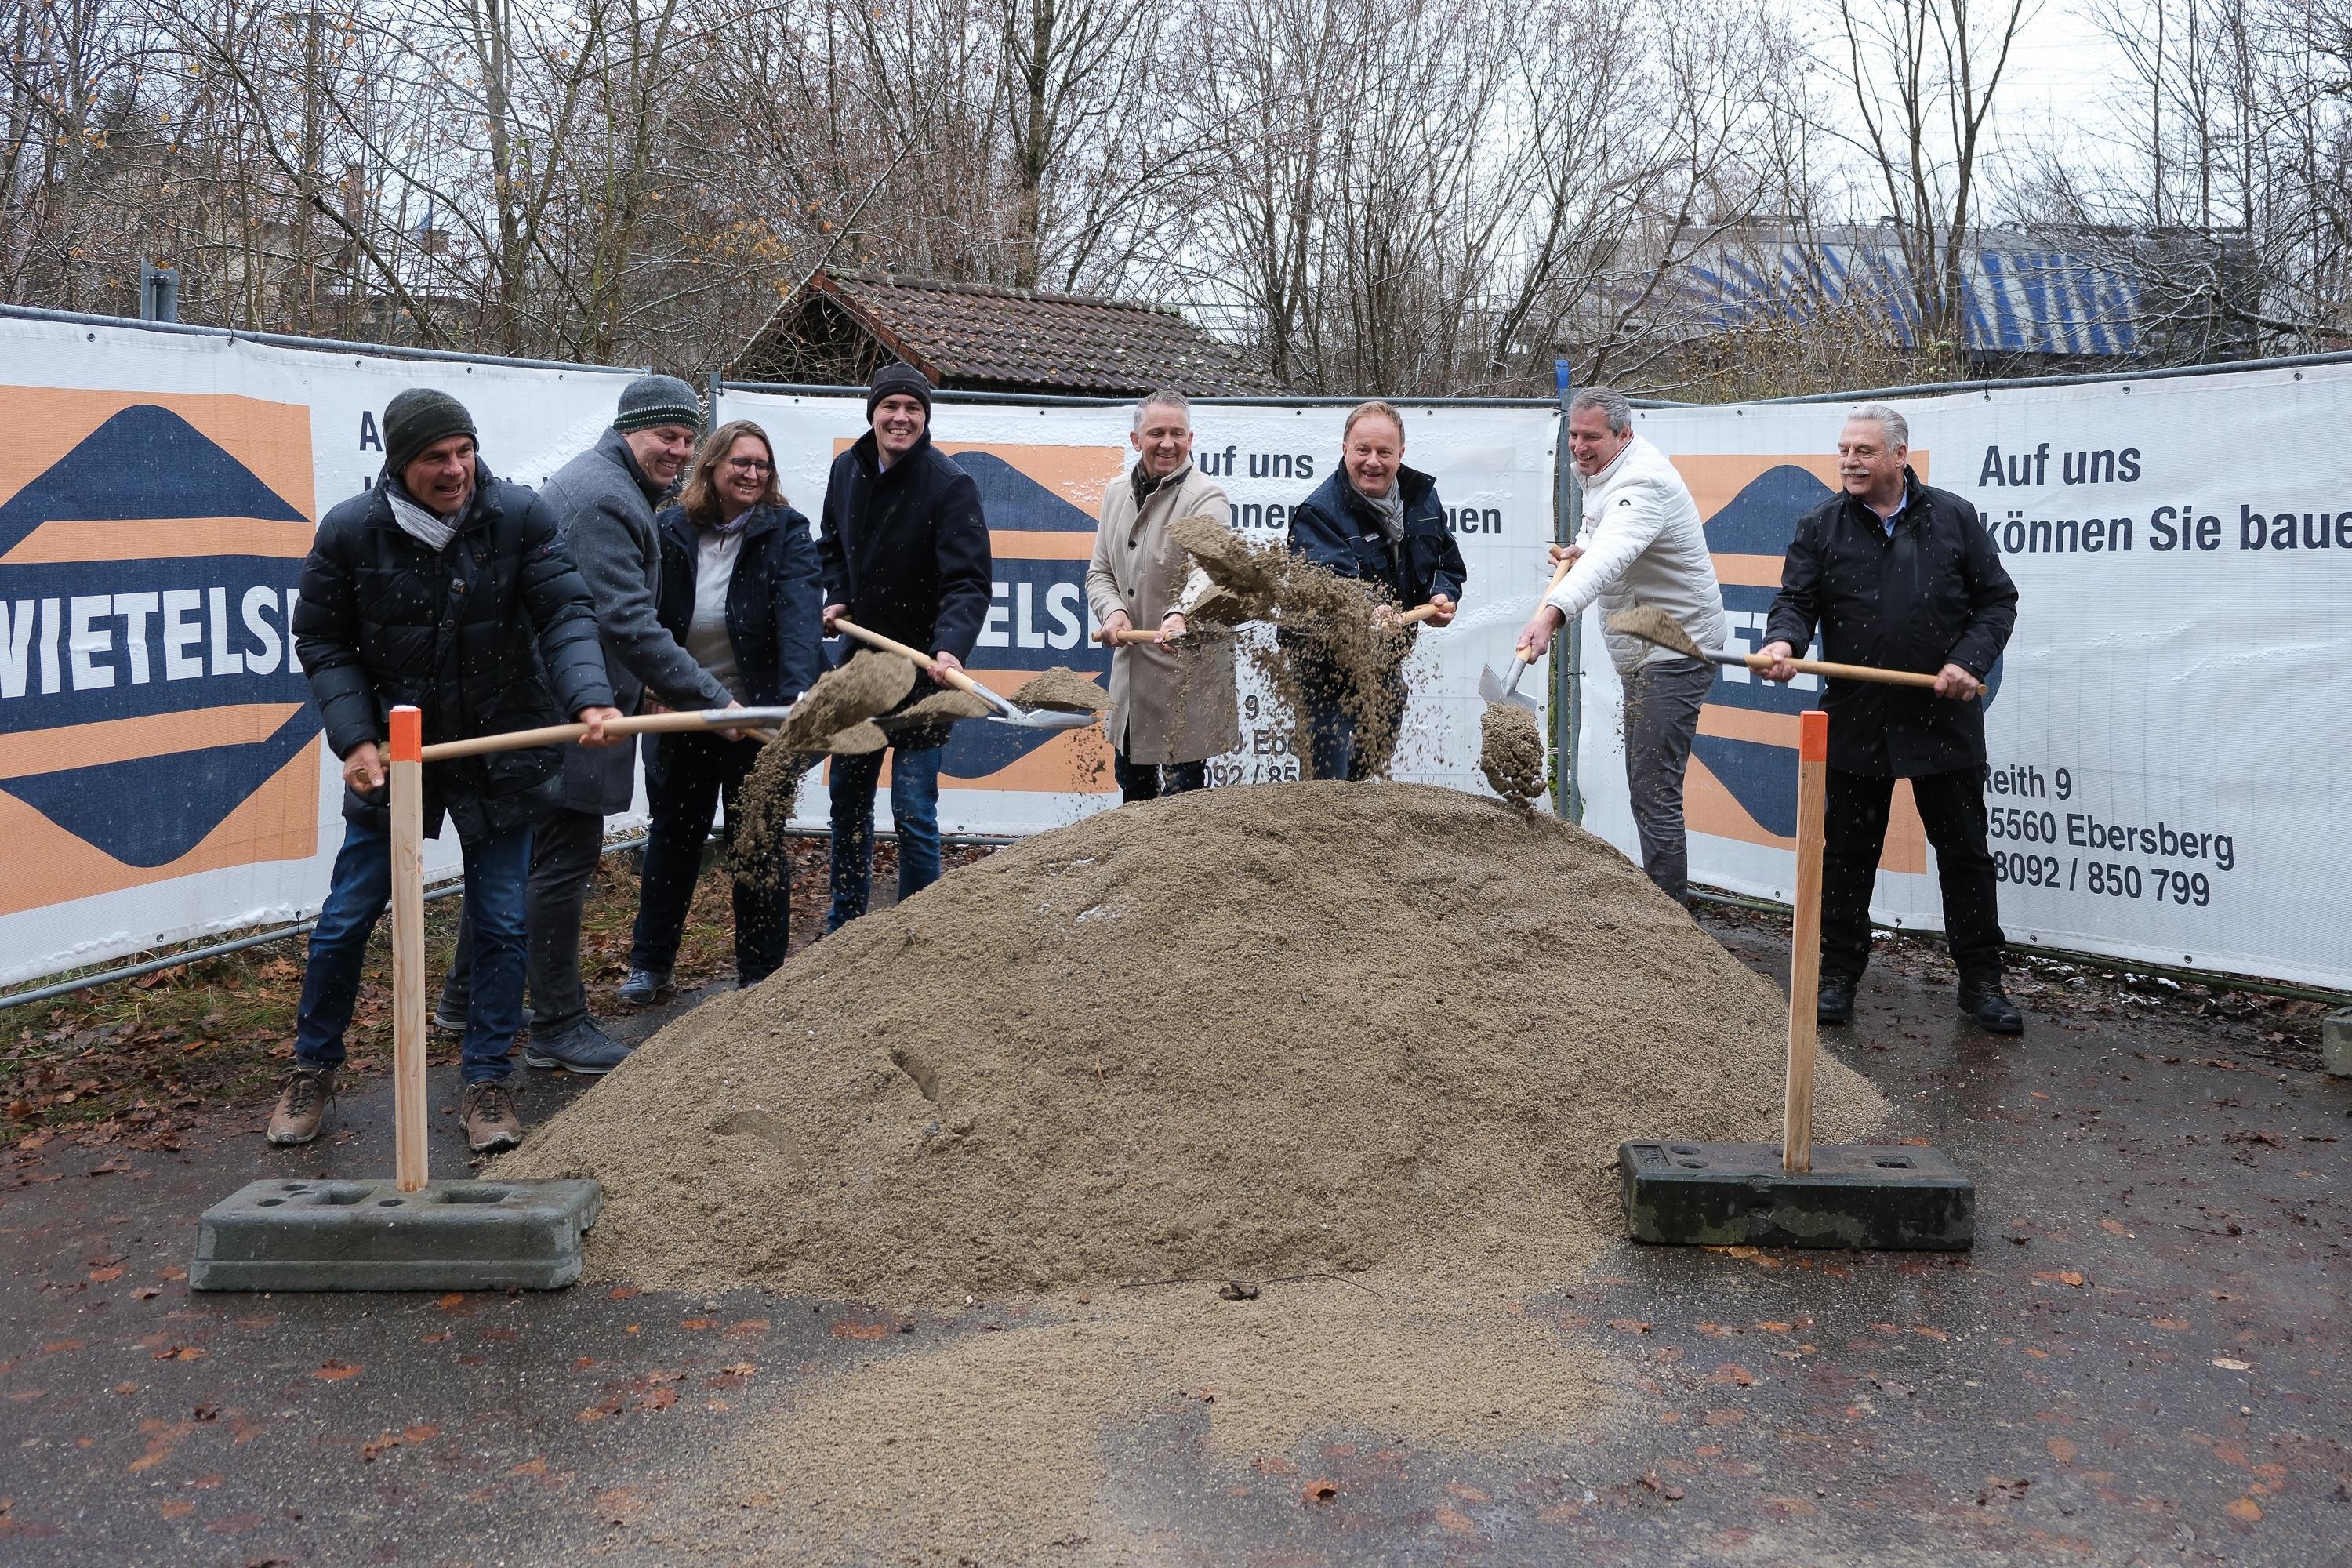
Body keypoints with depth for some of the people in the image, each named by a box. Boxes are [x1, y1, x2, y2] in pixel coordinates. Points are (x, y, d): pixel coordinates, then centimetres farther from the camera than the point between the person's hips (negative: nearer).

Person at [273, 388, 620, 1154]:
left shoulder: (520, 517, -12)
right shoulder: (350, 531, -10)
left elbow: (565, 614, -15)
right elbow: (322, 643, -1)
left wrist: (589, 698, -33)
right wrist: (354, 739, -12)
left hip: (501, 753, 0)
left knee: (500, 922, 3)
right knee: (346, 919, 8)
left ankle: (486, 1081, 18)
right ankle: (312, 1069, 30)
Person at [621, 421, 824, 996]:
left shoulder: (786, 532, -11)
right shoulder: (670, 532, -3)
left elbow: (798, 615, -27)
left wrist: (798, 690, -41)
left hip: (757, 715, -3)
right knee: (671, 837, 16)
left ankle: (761, 974, 19)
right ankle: (649, 963, 31)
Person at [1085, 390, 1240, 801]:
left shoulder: (1205, 497, -13)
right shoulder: (1117, 496, 9)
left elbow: (1207, 570, -30)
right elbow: (1100, 572, 13)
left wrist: (1180, 614, -50)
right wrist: (1112, 610, -9)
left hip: (1188, 669, -7)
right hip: (1130, 666, 7)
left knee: (1182, 792, -3)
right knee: (1131, 787, 20)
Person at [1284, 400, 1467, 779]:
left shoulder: (1422, 496, 2)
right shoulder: (1318, 513, -19)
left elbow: (1449, 562, 15)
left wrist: (1443, 596, -7)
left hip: (1388, 661, 7)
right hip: (1331, 668, -6)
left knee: (1371, 774, 21)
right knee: (1330, 779, -9)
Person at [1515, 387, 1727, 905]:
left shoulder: (1643, 482, -24)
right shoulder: (1607, 472, 9)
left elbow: (1609, 558, -43)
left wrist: (1552, 612, -58)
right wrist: (1580, 547, 6)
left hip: (1676, 646, -11)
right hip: (1643, 650, 11)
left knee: (1654, 790, -14)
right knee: (1644, 783, 17)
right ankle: (1661, 900, 28)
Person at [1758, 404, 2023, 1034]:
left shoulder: (1953, 518, 3)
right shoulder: (1820, 527, 3)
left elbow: (1997, 600, 5)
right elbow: (1796, 600, -3)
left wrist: (1969, 662, -10)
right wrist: (1782, 641, -25)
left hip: (1945, 719, 0)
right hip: (1855, 721, 0)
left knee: (1965, 853, 7)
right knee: (1847, 853, 8)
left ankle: (1980, 980, 18)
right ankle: (1837, 975, 19)